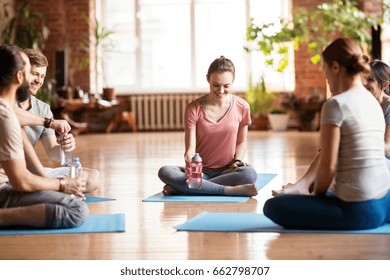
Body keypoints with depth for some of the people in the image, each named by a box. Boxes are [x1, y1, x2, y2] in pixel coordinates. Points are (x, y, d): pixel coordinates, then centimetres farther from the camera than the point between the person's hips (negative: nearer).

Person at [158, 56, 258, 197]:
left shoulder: (242, 107, 0)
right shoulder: (193, 108, -4)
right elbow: (190, 148, -9)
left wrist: (237, 161, -8)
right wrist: (189, 163, -32)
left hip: (226, 171, 0)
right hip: (201, 171, 0)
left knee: (249, 174, -36)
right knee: (164, 172, -30)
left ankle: (182, 188, -24)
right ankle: (231, 190, -32)